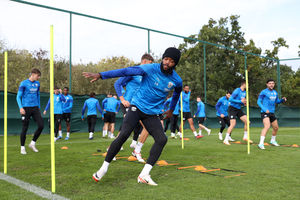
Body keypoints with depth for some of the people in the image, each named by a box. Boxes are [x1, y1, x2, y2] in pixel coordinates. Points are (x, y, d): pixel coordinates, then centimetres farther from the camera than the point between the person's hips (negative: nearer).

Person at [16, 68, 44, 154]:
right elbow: (18, 96, -5)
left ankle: (32, 143, 12)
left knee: (41, 126, -6)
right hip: (26, 108, -5)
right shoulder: (24, 83, -5)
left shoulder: (37, 84, 11)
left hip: (35, 108, 5)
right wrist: (21, 107, -17)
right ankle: (22, 147, 15)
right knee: (25, 128, 0)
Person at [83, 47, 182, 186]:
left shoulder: (177, 80, -2)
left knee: (162, 139, -16)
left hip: (152, 113, 3)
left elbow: (177, 93, 22)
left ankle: (144, 175, -10)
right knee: (123, 135, -18)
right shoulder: (151, 69, -15)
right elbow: (125, 71, -20)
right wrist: (100, 75, -26)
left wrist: (171, 110, 32)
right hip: (137, 107, -3)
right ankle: (104, 168, 0)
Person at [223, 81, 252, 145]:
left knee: (247, 122, 0)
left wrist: (244, 102, -1)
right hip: (232, 109, -8)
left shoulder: (244, 92, 9)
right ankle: (226, 139, -7)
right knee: (233, 124, -16)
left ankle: (245, 137, 15)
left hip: (239, 109, 8)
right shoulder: (237, 91, -16)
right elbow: (230, 99, -20)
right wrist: (240, 101, -21)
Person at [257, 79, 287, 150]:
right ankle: (261, 143, -30)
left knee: (276, 128, 16)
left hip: (272, 113, 7)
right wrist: (265, 109, -21)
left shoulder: (275, 93, 13)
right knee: (267, 126, -26)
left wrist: (282, 100, 1)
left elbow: (277, 101, 23)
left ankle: (273, 141, 40)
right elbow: (258, 102, -8)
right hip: (264, 112, -7)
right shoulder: (263, 92, -6)